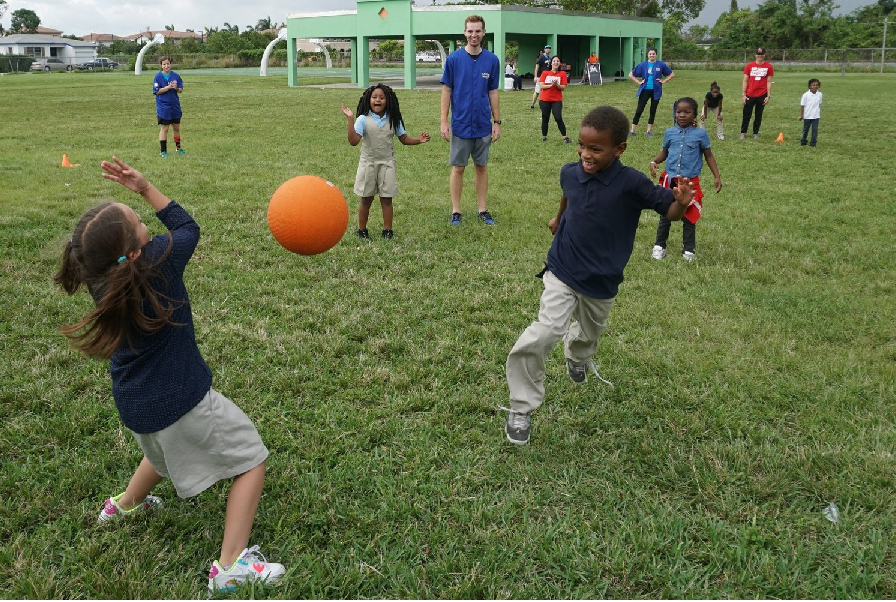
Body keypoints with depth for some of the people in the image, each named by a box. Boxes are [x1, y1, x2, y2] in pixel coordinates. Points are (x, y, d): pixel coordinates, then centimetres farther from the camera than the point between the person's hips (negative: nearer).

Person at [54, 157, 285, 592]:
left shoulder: (101, 279, -8)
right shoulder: (157, 264, -24)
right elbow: (187, 227, -4)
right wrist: (145, 188, -1)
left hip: (134, 406, 7)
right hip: (182, 401, -7)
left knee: (166, 450, 39)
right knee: (251, 459, 7)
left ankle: (125, 505, 60)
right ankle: (230, 565, 1)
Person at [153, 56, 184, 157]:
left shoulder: (175, 76, 3)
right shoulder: (158, 76, -6)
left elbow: (181, 90, 4)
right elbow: (157, 91, -11)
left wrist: (176, 88, -18)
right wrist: (168, 87, -21)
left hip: (175, 106, 4)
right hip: (163, 107, -4)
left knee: (177, 127, 13)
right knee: (164, 128, -2)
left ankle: (178, 148, 28)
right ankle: (163, 151, 3)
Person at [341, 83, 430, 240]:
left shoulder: (393, 120, 1)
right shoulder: (363, 119, -9)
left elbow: (404, 139, 8)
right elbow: (353, 141, -20)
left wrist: (419, 140, -9)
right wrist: (350, 119, -27)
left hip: (387, 163, 2)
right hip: (368, 163, -2)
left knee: (386, 198, 4)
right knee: (366, 199, 8)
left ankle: (387, 230, 13)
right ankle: (362, 230, 20)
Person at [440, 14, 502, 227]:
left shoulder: (492, 60, 1)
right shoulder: (454, 59, -5)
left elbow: (493, 93, 6)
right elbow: (446, 91, -2)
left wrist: (497, 122, 4)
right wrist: (444, 122, -6)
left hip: (483, 126, 2)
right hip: (460, 125, -2)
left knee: (482, 167, 10)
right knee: (458, 168, 5)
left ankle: (482, 210, 19)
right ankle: (456, 211, 14)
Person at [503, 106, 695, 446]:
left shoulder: (631, 184, -20)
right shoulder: (570, 173, -10)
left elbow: (668, 211, -15)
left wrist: (681, 203, -38)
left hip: (602, 283, 0)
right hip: (562, 273, 0)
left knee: (589, 333, 25)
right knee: (543, 333, -21)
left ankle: (577, 357, 65)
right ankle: (521, 409, -7)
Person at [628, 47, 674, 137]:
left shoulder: (661, 65, 0)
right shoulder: (642, 65, 0)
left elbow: (672, 74, 9)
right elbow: (631, 75, 6)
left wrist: (663, 81, -1)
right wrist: (638, 82, -1)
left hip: (655, 91, 1)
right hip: (645, 90, -1)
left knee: (653, 111, 6)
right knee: (639, 110, -3)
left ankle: (649, 131, 15)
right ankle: (632, 131, 0)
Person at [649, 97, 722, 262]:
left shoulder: (700, 134, -5)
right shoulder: (670, 133, 1)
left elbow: (709, 156, 3)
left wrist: (717, 177, -2)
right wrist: (654, 162, -9)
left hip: (690, 182, -2)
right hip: (670, 180, 2)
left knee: (689, 217, 7)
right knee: (665, 215, 9)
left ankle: (689, 249, 20)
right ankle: (659, 246, 22)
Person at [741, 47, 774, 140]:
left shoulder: (769, 67, 1)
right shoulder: (749, 66, 1)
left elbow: (769, 82, 2)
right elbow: (745, 81, 3)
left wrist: (768, 96, -3)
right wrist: (744, 95, -2)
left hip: (762, 95, 0)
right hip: (749, 95, 0)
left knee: (758, 116, 8)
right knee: (746, 115, 2)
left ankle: (755, 133, 18)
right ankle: (743, 133, 11)